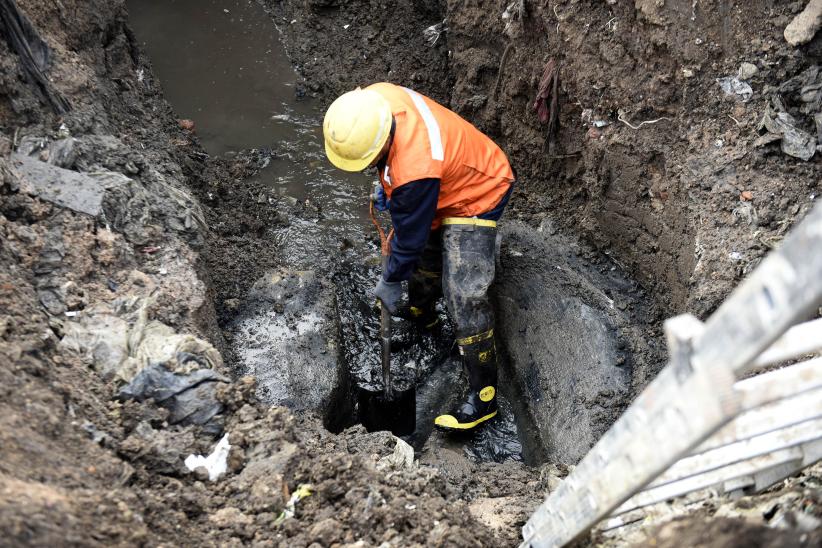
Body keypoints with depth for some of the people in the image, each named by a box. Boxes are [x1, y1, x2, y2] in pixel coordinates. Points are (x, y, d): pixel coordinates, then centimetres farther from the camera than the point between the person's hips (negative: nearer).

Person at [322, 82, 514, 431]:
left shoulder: (416, 170, -41)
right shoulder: (376, 99, -20)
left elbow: (410, 235, -25)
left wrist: (390, 282, -9)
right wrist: (387, 181, 10)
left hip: (476, 196, -9)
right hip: (450, 181, 9)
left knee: (464, 295, -14)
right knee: (425, 256, 25)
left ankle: (483, 395, -6)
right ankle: (420, 314, 54)